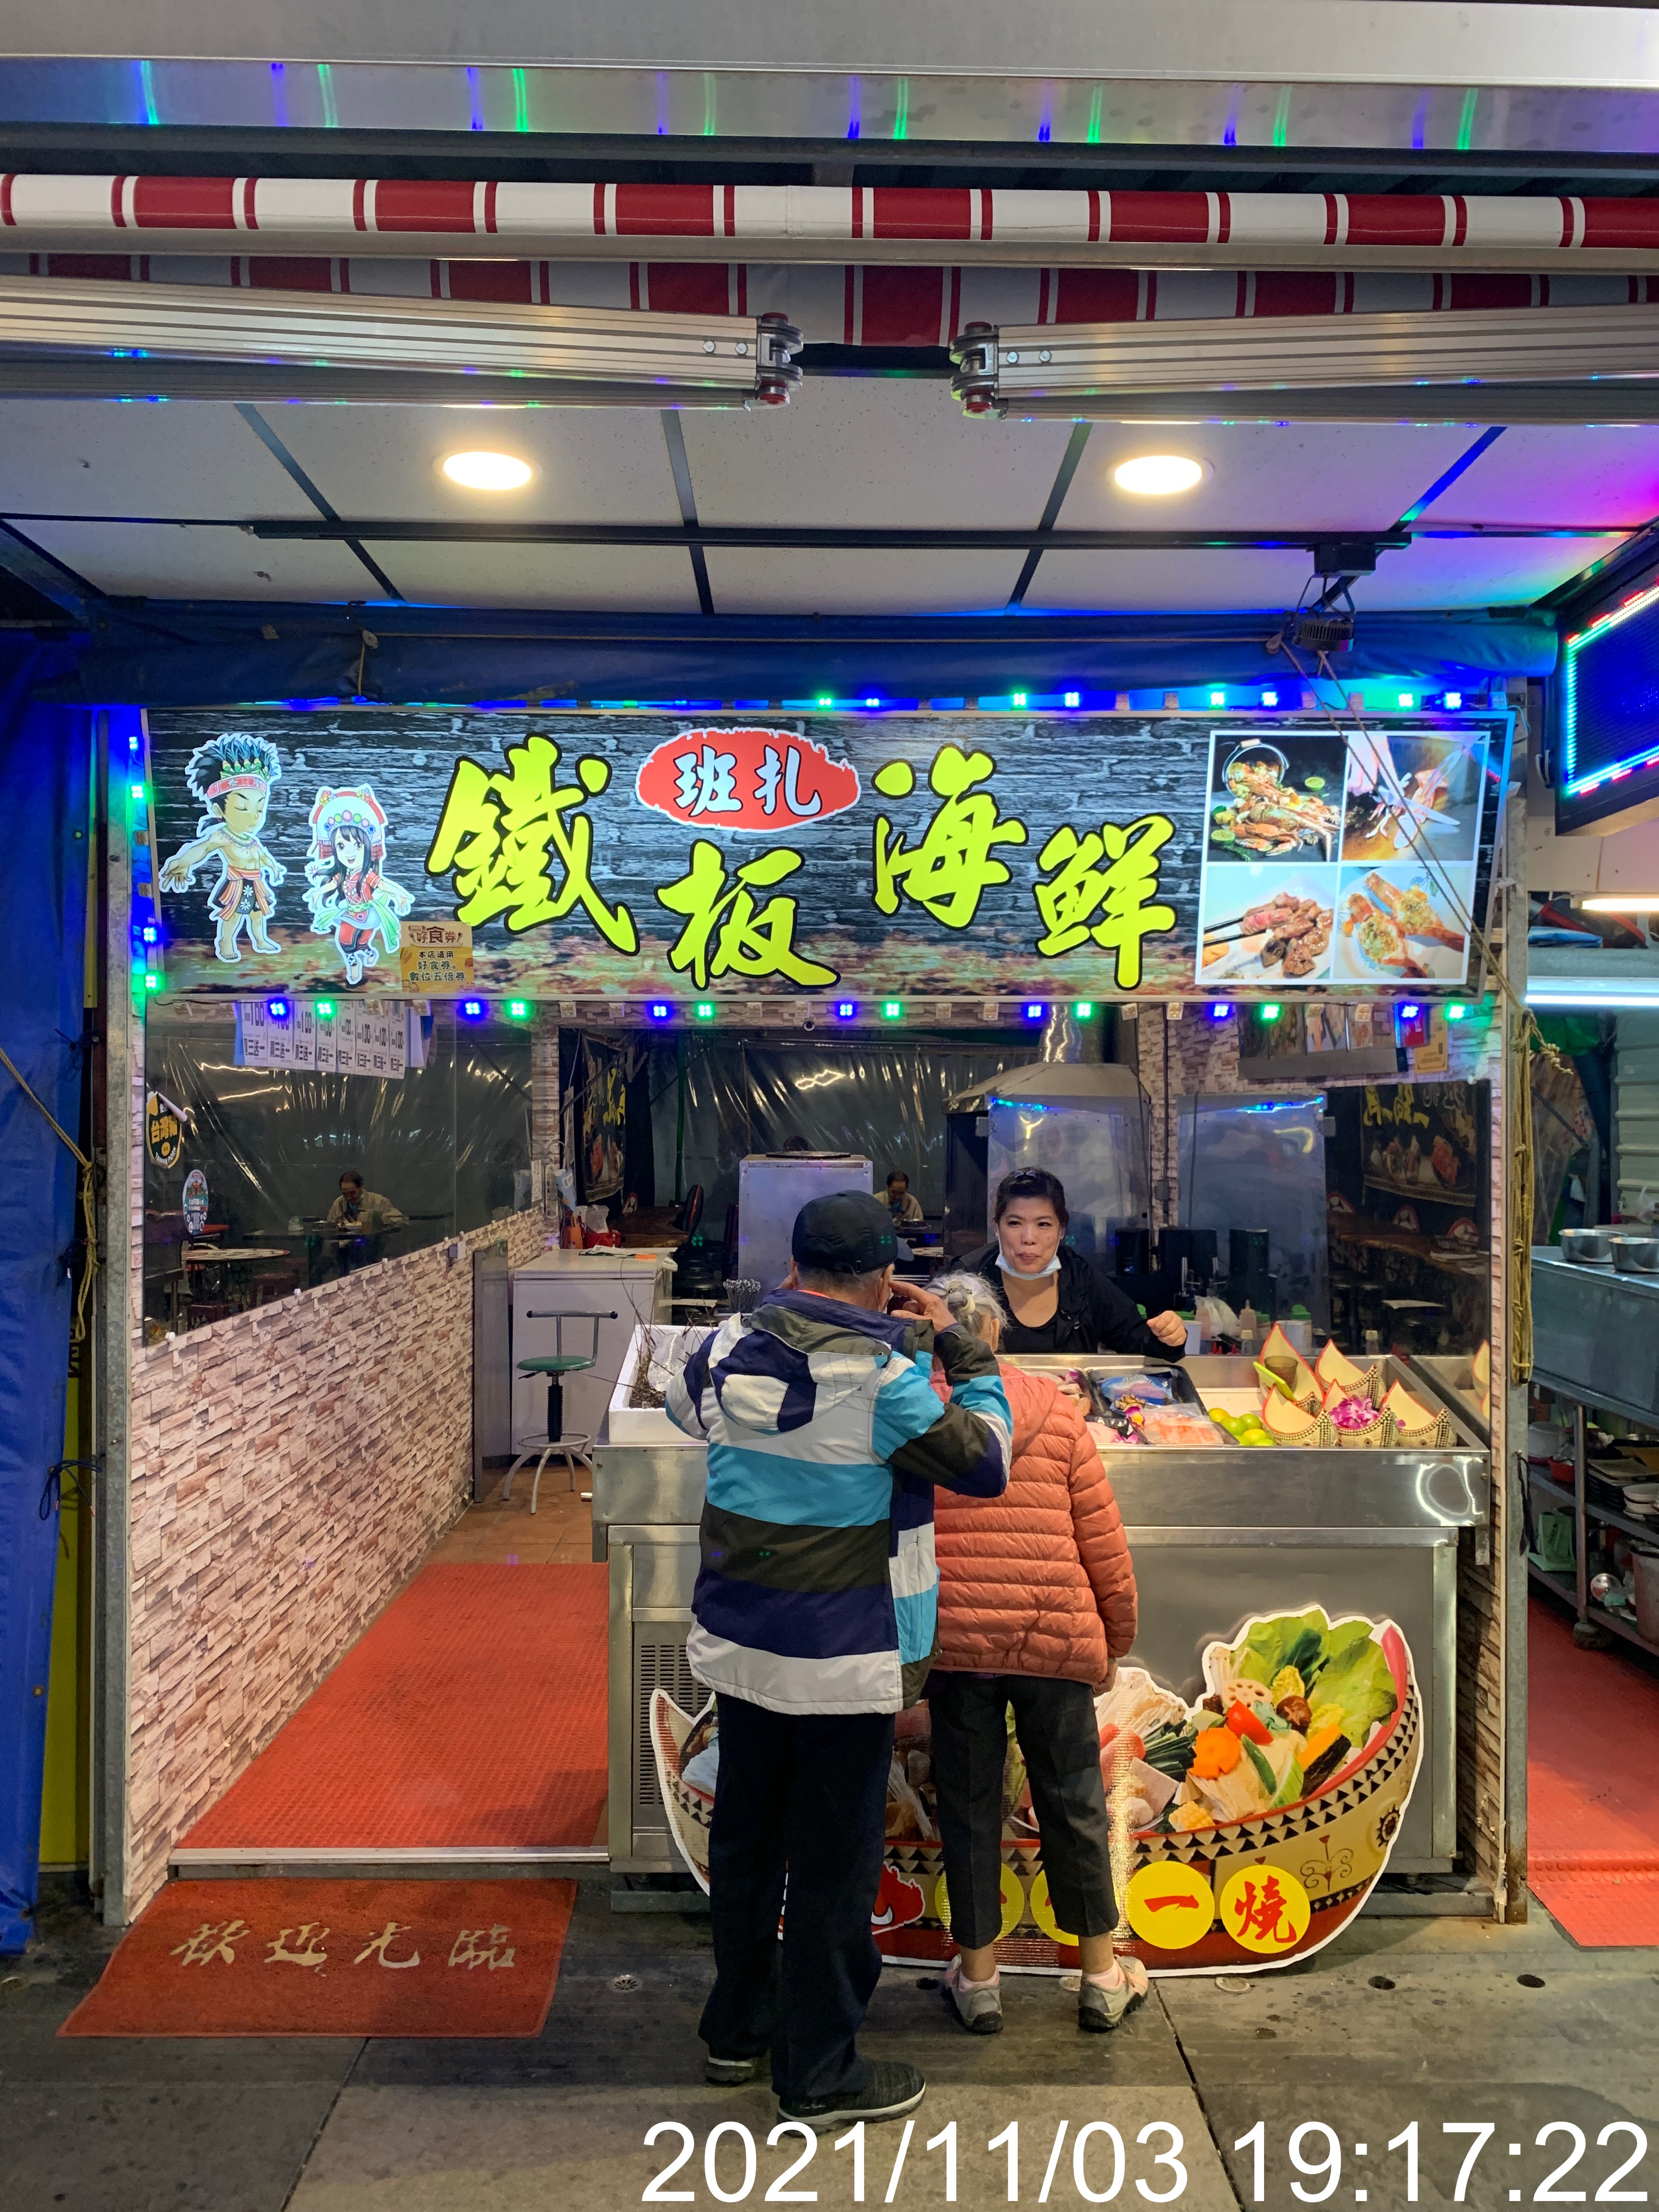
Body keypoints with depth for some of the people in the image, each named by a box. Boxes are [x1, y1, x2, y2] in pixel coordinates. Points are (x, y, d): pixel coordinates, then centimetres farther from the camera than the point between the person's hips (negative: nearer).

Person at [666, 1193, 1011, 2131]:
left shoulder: (730, 1348, -3)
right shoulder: (881, 1378, -20)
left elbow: (686, 1404, 21)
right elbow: (986, 1463, -10)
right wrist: (960, 1347, 0)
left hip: (738, 1648, 6)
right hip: (842, 1665, -6)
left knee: (746, 1839, 21)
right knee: (834, 1865, 9)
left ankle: (737, 2028, 39)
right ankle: (819, 2072, 24)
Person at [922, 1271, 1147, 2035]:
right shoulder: (1054, 1409, -1)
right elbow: (1103, 1542, 2)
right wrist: (1115, 1640, 14)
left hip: (952, 1641, 0)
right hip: (1054, 1640, 1)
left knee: (968, 1805, 13)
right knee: (1073, 1802, 15)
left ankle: (977, 1977, 26)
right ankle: (1103, 1978, 29)